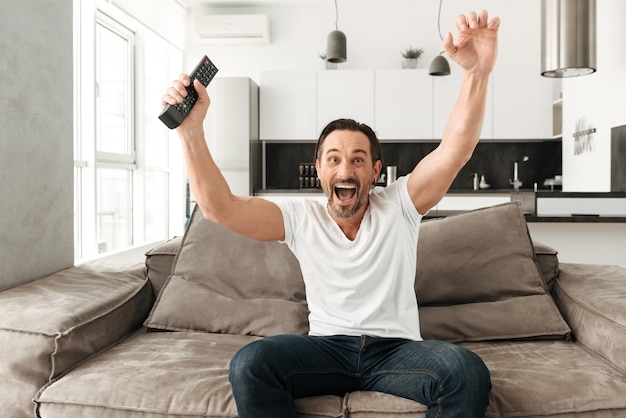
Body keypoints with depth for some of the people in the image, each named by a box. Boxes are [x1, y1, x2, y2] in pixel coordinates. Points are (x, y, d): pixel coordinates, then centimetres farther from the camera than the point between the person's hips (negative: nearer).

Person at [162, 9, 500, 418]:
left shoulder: (399, 205, 0)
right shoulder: (300, 219, 2)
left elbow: (456, 149, -14)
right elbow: (220, 207, -9)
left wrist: (478, 72, -30)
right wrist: (192, 131, -22)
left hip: (396, 349, 0)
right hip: (326, 348, 1)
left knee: (468, 372, -31)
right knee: (249, 364, -28)